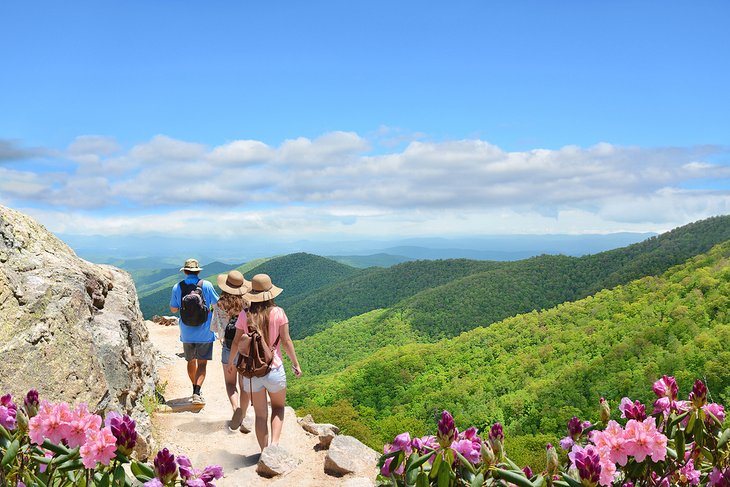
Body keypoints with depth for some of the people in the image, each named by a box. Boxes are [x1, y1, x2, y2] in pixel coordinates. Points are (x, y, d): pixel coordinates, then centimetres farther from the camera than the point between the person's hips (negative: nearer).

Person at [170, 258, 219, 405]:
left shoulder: (177, 287, -4)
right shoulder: (206, 285, -9)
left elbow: (173, 309, 6)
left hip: (186, 332, 2)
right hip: (204, 332, -2)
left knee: (191, 361, 19)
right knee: (202, 363, 0)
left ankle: (196, 390, 32)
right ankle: (197, 392, -15)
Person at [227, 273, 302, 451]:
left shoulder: (244, 315, -3)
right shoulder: (278, 313, -8)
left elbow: (236, 342, 4)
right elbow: (286, 341, -7)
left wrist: (231, 360, 23)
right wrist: (295, 363, 5)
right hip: (274, 369, -1)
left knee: (260, 415, 13)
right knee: (278, 407, 21)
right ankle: (274, 444, 2)